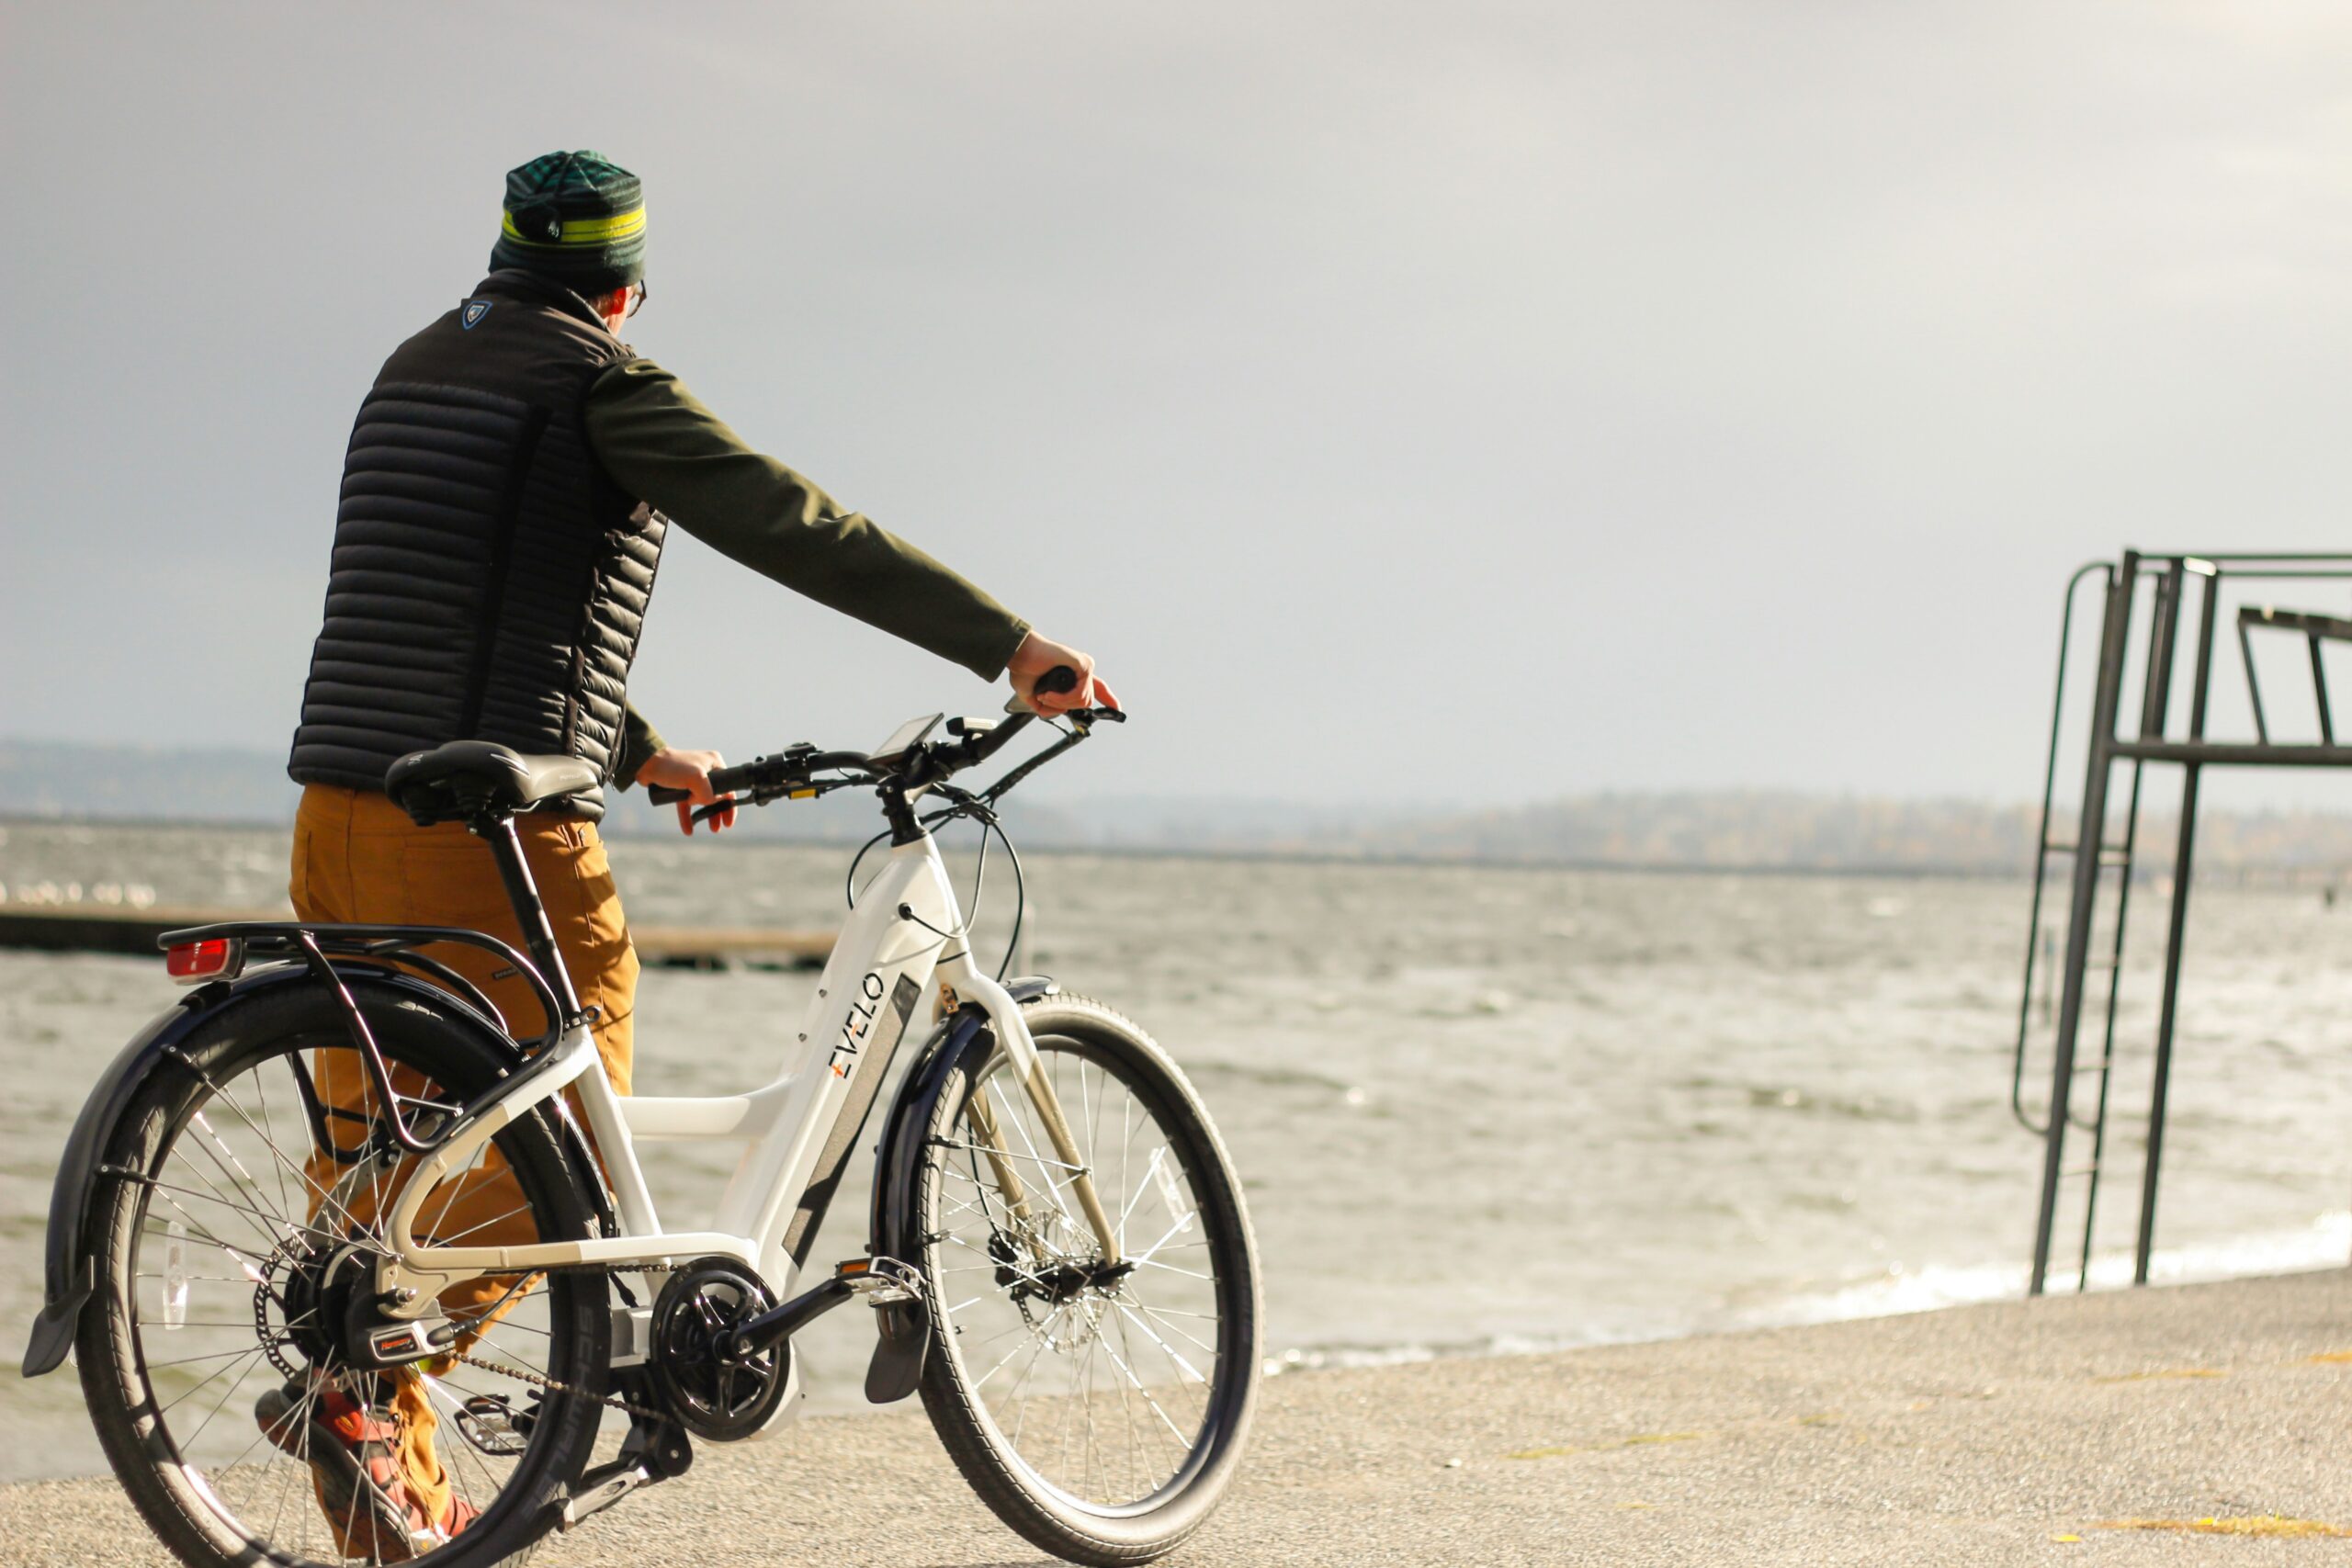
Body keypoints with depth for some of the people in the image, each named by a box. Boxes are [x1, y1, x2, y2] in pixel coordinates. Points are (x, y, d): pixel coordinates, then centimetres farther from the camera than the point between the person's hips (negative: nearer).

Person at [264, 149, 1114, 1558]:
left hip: (345, 813, 8)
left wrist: (639, 753, 37)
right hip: (495, 836, -8)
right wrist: (1011, 645, -9)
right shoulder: (606, 386, -5)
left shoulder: (415, 374, 20)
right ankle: (353, 1383, -13)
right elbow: (798, 530, -11)